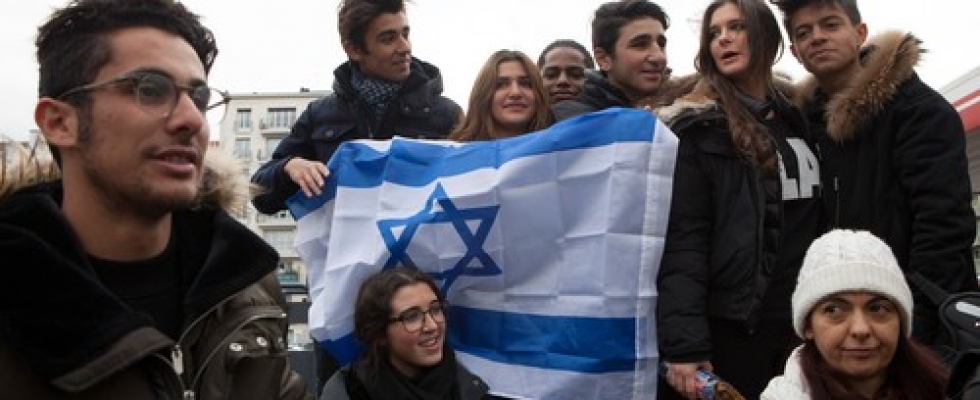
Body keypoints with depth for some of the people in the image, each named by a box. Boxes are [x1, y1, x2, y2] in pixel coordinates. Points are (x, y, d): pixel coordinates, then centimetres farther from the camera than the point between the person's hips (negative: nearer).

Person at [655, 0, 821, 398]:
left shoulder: (800, 121, 11)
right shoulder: (697, 128, -5)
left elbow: (822, 226, 14)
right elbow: (681, 242, -13)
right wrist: (684, 344, -21)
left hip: (802, 324, 5)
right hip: (728, 325, -5)